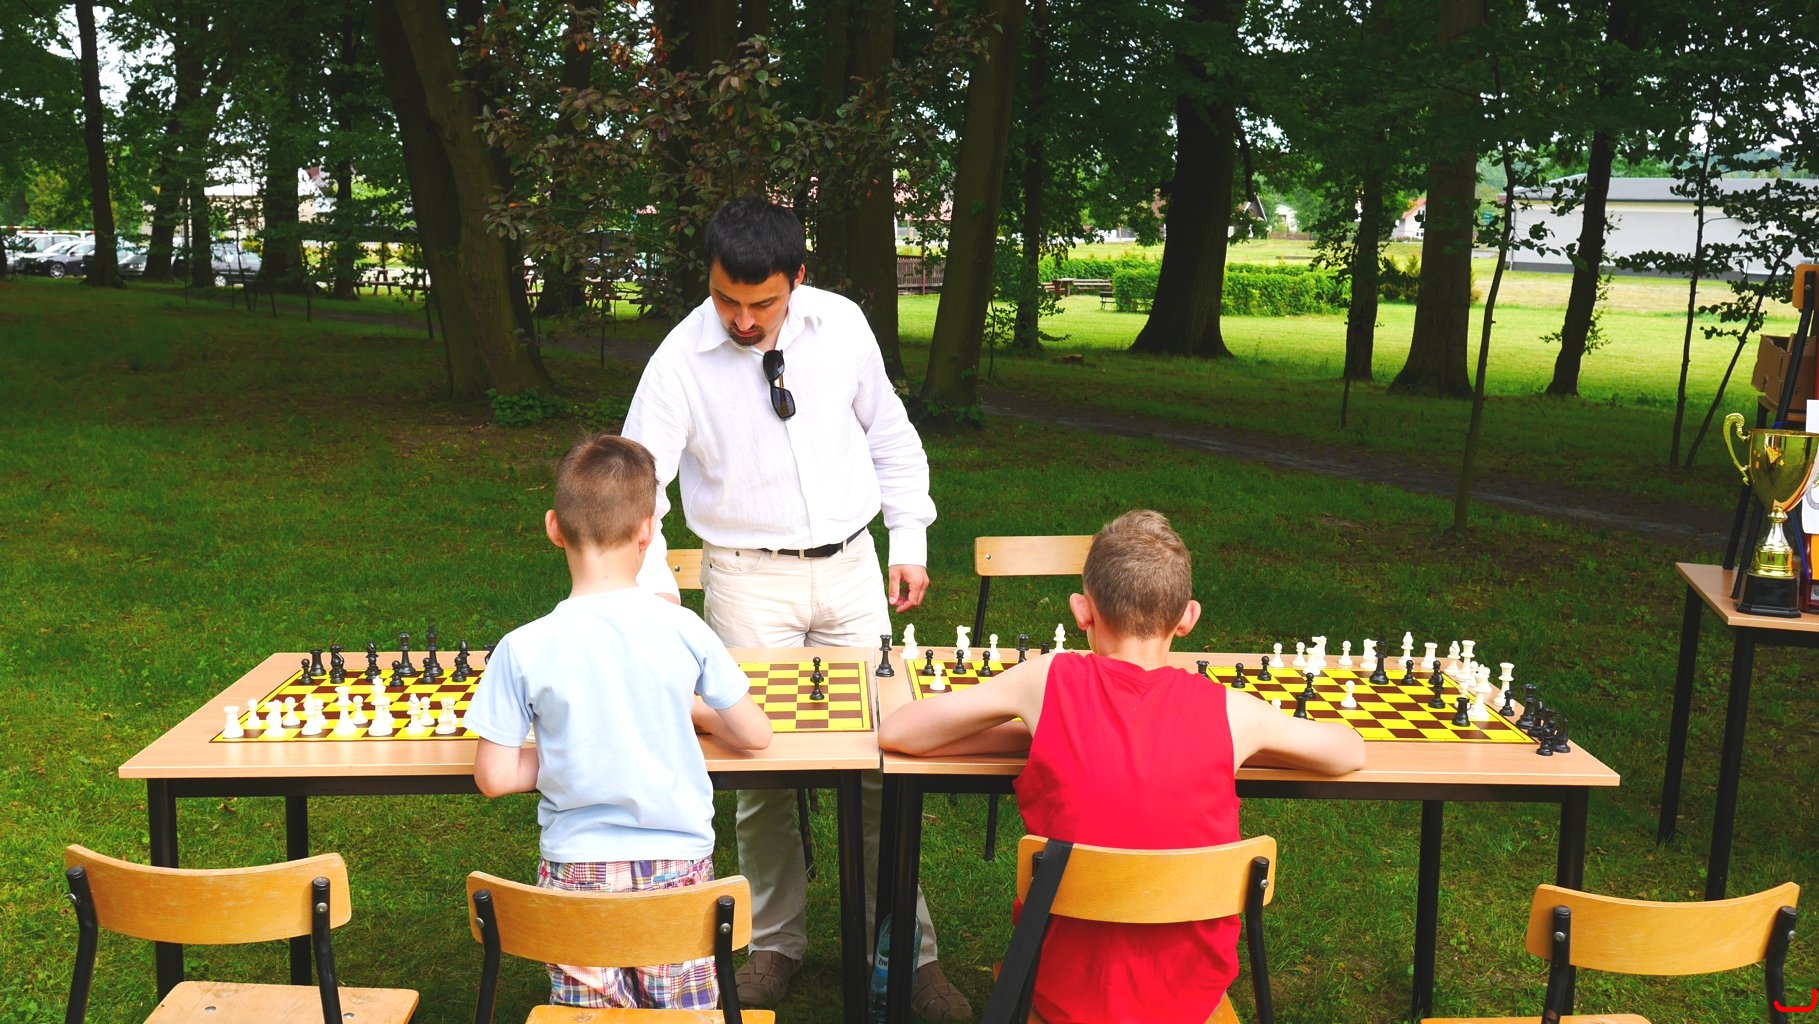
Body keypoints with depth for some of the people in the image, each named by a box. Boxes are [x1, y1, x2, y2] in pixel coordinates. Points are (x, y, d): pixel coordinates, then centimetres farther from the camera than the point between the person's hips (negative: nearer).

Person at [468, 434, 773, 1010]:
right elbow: (755, 736, 0)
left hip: (576, 869, 0)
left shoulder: (522, 650, -11)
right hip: (679, 863, 0)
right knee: (685, 1009, 12)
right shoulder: (684, 630, -9)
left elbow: (493, 778, -6)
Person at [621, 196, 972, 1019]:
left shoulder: (841, 325, -2)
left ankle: (907, 953, 16)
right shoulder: (682, 359, -11)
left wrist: (909, 539, 8)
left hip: (850, 567, 2)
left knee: (877, 763, 3)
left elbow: (888, 433, 10)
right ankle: (775, 942, 25)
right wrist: (654, 595, -24)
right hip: (748, 580, -2)